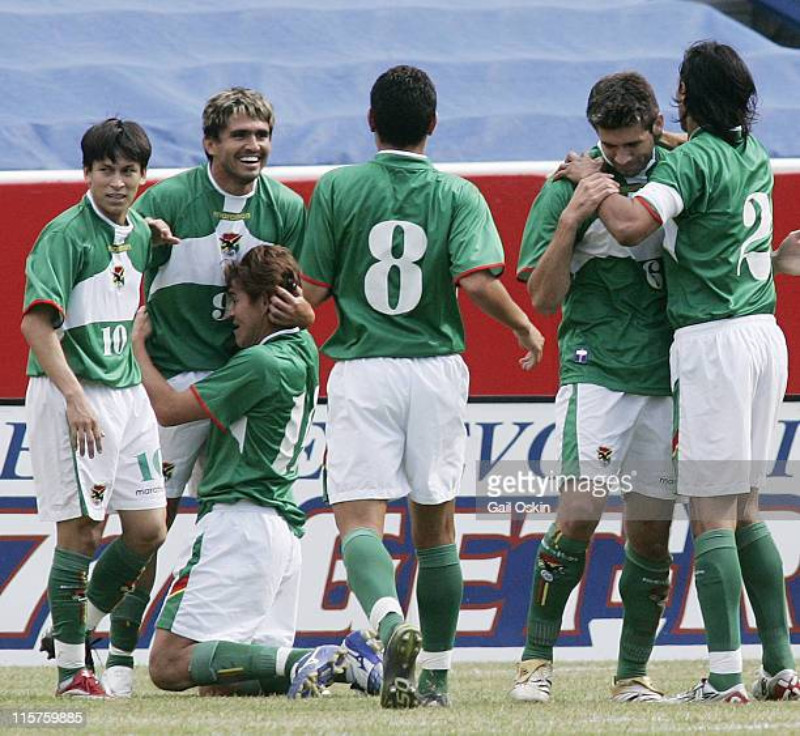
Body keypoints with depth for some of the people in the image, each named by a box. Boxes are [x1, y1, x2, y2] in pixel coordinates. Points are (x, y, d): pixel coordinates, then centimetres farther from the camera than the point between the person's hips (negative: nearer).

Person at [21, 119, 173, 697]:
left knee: (148, 530, 6)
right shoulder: (66, 234, -12)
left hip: (128, 393, 7)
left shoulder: (141, 235, 11)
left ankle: (81, 624, 25)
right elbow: (37, 323, -21)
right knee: (80, 531, -6)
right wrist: (75, 396, -27)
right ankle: (71, 668, 2)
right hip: (71, 395, -7)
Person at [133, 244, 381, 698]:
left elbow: (168, 409, -7)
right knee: (223, 682, 7)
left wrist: (138, 343, 7)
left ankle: (299, 663, -26)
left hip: (240, 521, -9)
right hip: (284, 528, 9)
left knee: (169, 666, -13)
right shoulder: (302, 352, 14)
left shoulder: (261, 364, -12)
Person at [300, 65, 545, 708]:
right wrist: (525, 329, 4)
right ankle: (437, 674, 19)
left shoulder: (337, 190, -1)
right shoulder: (458, 195, 0)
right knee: (435, 524, 14)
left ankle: (389, 620, -37)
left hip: (362, 371, -2)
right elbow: (479, 282, -13)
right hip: (436, 368, 2)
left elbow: (314, 290, -1)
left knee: (359, 519, -7)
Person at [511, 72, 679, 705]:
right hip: (596, 372, -3)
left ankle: (634, 673, 12)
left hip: (667, 378, 3)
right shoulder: (569, 188, -1)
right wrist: (571, 220, -15)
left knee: (652, 533, 4)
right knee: (579, 516, -15)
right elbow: (544, 298, -4)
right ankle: (537, 659, -5)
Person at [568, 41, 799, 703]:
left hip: (714, 342, -8)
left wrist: (595, 183, -6)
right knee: (745, 511, 13)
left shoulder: (693, 160, -11)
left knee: (711, 515, -7)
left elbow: (631, 225, -23)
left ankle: (726, 678, -11)